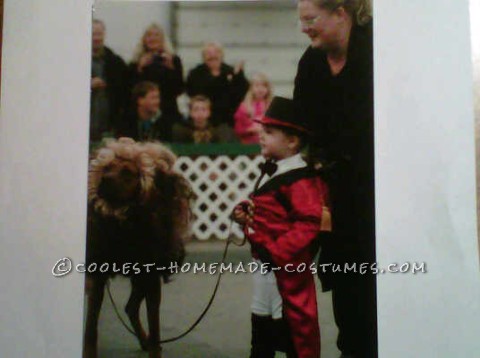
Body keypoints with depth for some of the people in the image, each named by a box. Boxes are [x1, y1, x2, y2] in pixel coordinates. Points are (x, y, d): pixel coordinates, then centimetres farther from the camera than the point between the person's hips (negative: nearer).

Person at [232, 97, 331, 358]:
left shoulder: (300, 180, -20)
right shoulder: (270, 172, 10)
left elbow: (308, 224, -26)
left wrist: (276, 253, -27)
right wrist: (245, 214, 3)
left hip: (287, 268, -10)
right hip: (266, 265, 10)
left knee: (294, 328, 3)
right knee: (261, 324, 20)